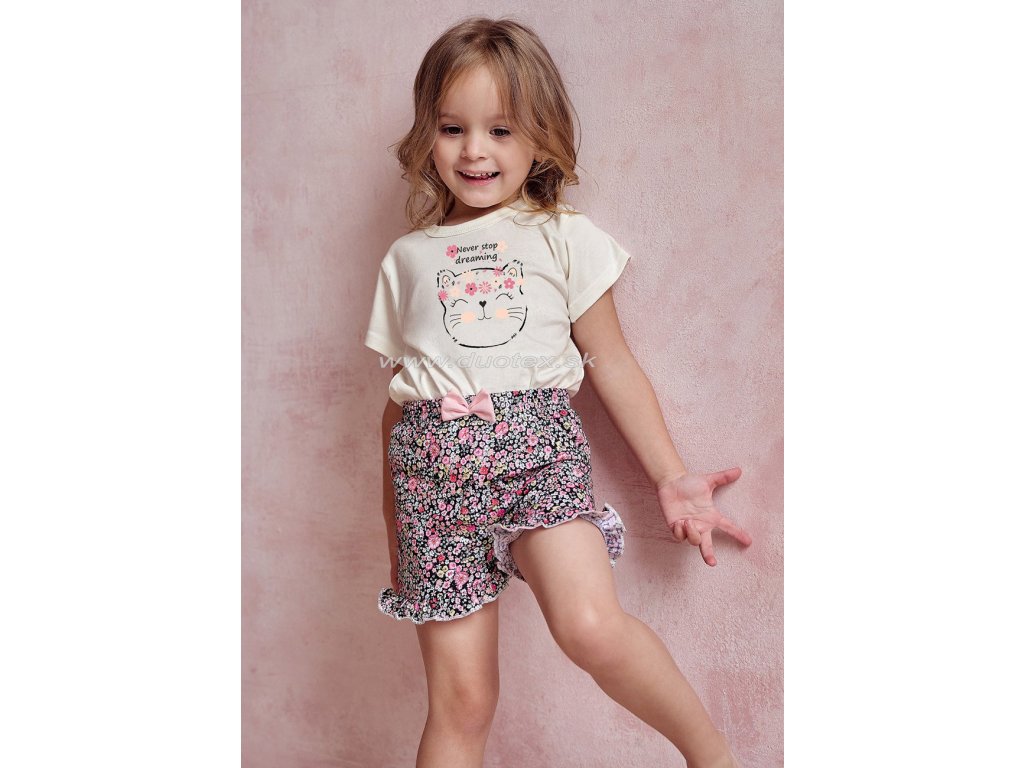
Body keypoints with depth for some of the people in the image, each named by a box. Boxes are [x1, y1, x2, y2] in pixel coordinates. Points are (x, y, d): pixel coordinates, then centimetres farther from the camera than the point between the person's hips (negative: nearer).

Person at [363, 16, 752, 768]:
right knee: (461, 699, 0)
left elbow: (612, 366, 12)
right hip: (434, 465, 2)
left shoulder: (565, 237, 11)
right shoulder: (407, 258, 17)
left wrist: (671, 477, 7)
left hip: (536, 444, -2)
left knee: (592, 625, -27)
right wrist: (394, 521, 21)